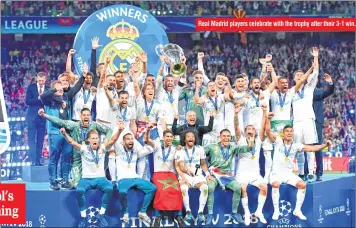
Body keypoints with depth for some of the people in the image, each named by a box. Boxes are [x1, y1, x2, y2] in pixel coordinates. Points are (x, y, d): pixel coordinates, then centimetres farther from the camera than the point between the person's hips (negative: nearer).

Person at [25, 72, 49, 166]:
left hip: (42, 117, 2)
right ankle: (33, 160, -7)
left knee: (40, 140, 3)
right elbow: (27, 101, -7)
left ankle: (38, 160, 7)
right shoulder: (31, 87, 2)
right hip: (32, 116, -1)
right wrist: (38, 99, -18)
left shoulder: (48, 89, 5)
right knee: (31, 140, -5)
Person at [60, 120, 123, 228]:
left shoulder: (102, 148, 3)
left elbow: (112, 140, -10)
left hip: (100, 178, 1)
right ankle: (84, 216, -16)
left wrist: (119, 130, -29)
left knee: (109, 188, -31)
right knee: (79, 190, -33)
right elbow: (72, 142, -13)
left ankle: (101, 214, -14)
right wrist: (65, 134, -32)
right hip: (86, 179, -1)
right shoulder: (84, 149, 0)